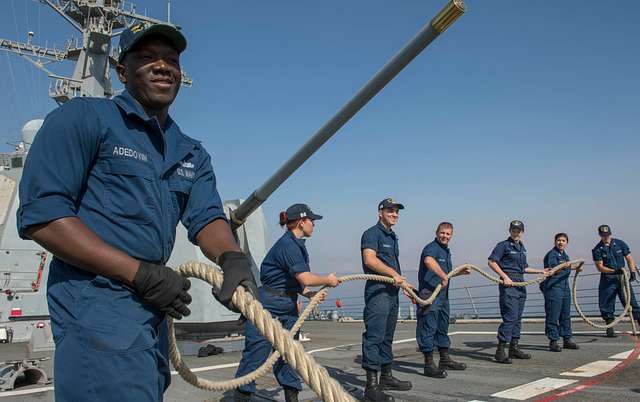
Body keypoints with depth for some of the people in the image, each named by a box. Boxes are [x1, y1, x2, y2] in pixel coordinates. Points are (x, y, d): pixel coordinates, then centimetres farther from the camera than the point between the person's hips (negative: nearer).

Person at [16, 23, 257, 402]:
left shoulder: (193, 154, 15)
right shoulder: (83, 118, -6)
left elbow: (207, 217, 3)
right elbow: (40, 214, -15)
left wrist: (232, 258, -22)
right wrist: (140, 273, -19)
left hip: (155, 308, 8)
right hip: (97, 303, -7)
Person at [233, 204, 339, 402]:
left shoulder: (297, 245, 12)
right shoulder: (287, 244, -18)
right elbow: (305, 278, -24)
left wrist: (309, 294, 2)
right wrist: (328, 280, -8)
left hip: (288, 307, 9)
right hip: (268, 305, -9)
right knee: (257, 353, -3)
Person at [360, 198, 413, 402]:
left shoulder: (392, 236, 21)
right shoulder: (372, 233, -8)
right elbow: (370, 259, -22)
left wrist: (402, 282, 24)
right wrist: (394, 274, -20)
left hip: (392, 290, 10)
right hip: (377, 290, -10)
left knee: (387, 337, 16)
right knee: (374, 336, -10)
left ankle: (386, 377, 27)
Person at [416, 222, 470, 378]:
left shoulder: (446, 250, 18)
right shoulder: (431, 248, -14)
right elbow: (429, 261, -38)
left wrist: (461, 272, 21)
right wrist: (444, 276, -37)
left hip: (443, 295, 10)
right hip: (429, 293, -10)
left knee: (443, 327, 19)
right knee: (428, 328, -6)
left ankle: (445, 359, 32)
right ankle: (429, 364, 0)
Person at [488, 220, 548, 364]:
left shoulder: (522, 247, 18)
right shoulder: (503, 245, -6)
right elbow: (491, 262, -14)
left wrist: (540, 271, 31)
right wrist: (505, 276, -20)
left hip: (521, 284, 9)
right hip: (508, 283, -8)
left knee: (517, 318, 13)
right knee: (510, 317, -14)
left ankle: (514, 348, 23)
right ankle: (500, 350, -11)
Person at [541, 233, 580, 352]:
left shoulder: (565, 255, 17)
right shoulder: (551, 254, -9)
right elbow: (552, 270, -19)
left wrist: (574, 267, 43)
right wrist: (563, 266, -35)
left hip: (565, 287, 9)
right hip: (553, 287, -9)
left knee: (566, 315, 14)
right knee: (553, 316, -6)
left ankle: (567, 339, 23)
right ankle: (553, 341, -2)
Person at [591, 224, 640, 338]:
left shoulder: (620, 244, 4)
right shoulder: (597, 250, -3)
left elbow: (629, 259, 7)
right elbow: (600, 267, -7)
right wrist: (614, 271, -19)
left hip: (622, 277, 1)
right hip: (608, 280, -1)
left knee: (630, 301, 0)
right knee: (607, 304, 1)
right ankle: (610, 327, 10)